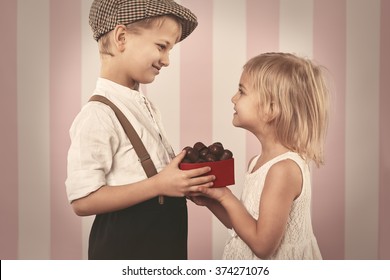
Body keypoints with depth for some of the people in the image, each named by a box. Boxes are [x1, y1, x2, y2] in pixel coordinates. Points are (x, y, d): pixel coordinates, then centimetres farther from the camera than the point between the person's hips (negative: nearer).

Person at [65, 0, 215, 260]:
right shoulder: (98, 116, -21)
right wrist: (159, 185, -26)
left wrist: (187, 180, -2)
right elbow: (83, 200, -24)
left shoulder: (146, 106, 6)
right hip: (126, 244, -8)